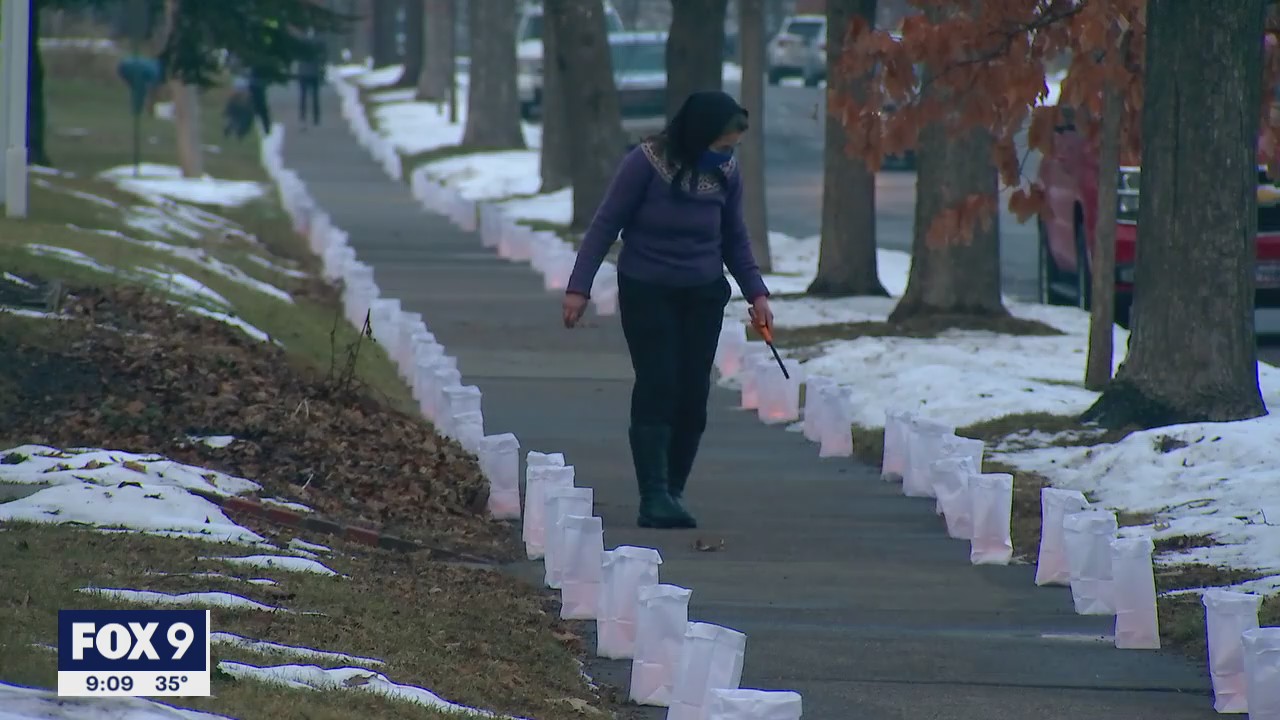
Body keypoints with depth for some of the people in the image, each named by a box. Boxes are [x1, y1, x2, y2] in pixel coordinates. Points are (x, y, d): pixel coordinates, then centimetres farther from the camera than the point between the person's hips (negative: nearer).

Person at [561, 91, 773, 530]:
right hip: (646, 292, -4)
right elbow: (606, 225, -9)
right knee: (657, 390, -13)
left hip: (703, 296, 4)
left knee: (693, 395, 1)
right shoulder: (646, 164, -15)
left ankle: (673, 491, 10)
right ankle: (654, 498, -16)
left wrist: (756, 293, 2)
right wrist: (579, 287, -12)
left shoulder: (726, 173, -2)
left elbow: (735, 241, 11)